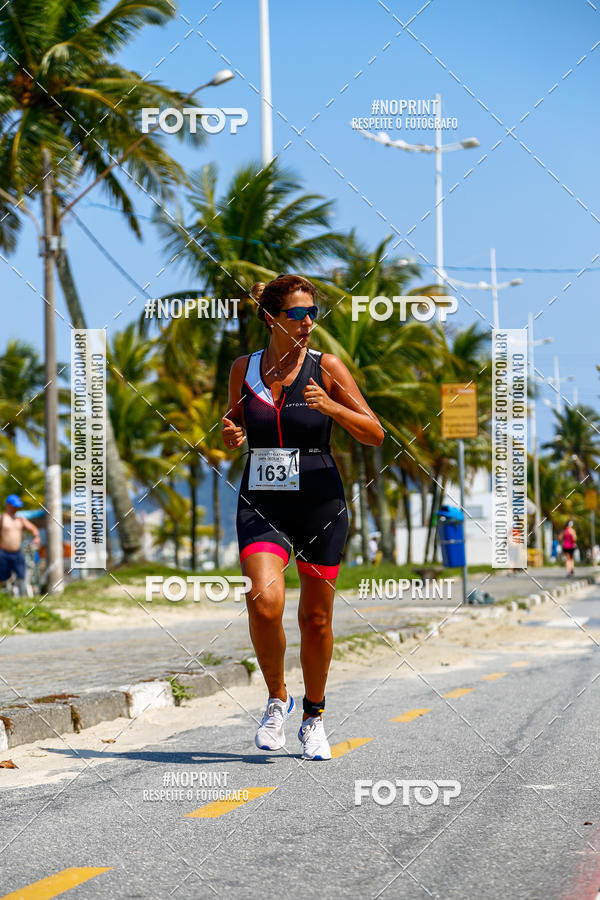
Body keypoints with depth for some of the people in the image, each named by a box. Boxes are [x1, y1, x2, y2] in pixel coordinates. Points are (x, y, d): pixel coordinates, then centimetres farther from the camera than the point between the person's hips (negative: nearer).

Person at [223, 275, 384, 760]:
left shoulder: (325, 367, -3)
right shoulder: (244, 369, 4)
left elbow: (375, 434, -3)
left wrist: (330, 407, -19)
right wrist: (231, 435, -4)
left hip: (320, 506, -1)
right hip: (262, 506, 1)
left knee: (316, 619, 6)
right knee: (264, 603, -21)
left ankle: (314, 717, 28)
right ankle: (277, 698, 3)